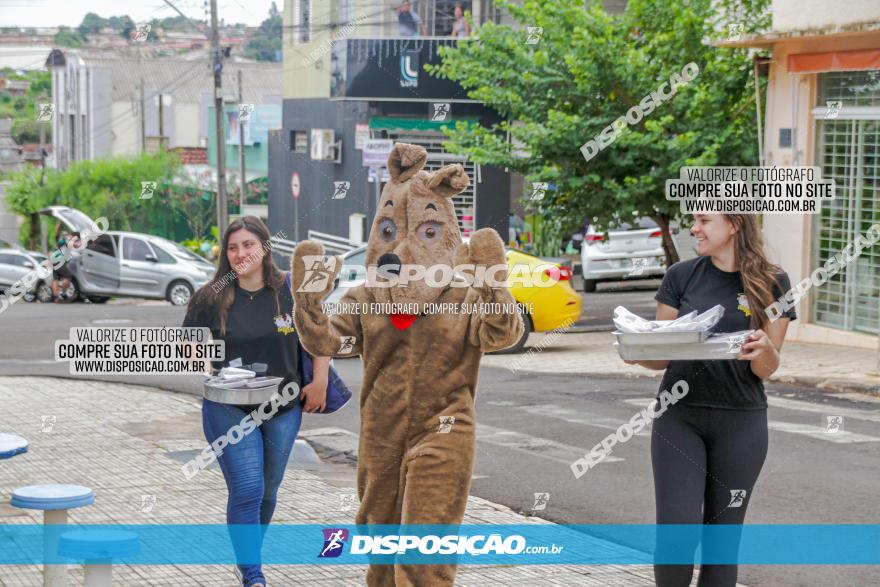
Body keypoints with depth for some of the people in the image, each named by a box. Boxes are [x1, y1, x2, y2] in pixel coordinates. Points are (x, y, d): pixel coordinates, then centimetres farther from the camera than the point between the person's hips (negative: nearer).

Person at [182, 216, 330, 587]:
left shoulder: (291, 291, -5)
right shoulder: (213, 298, -5)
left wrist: (319, 383, 0)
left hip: (284, 409, 2)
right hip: (229, 410, -2)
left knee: (267, 492, 15)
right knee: (247, 491, -10)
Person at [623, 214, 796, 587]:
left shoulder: (772, 284, 0)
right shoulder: (681, 276, 3)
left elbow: (767, 370, -1)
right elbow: (662, 357, 5)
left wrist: (763, 349, -24)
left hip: (740, 422, 0)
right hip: (679, 417, 0)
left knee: (723, 536, 5)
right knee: (676, 533, -10)